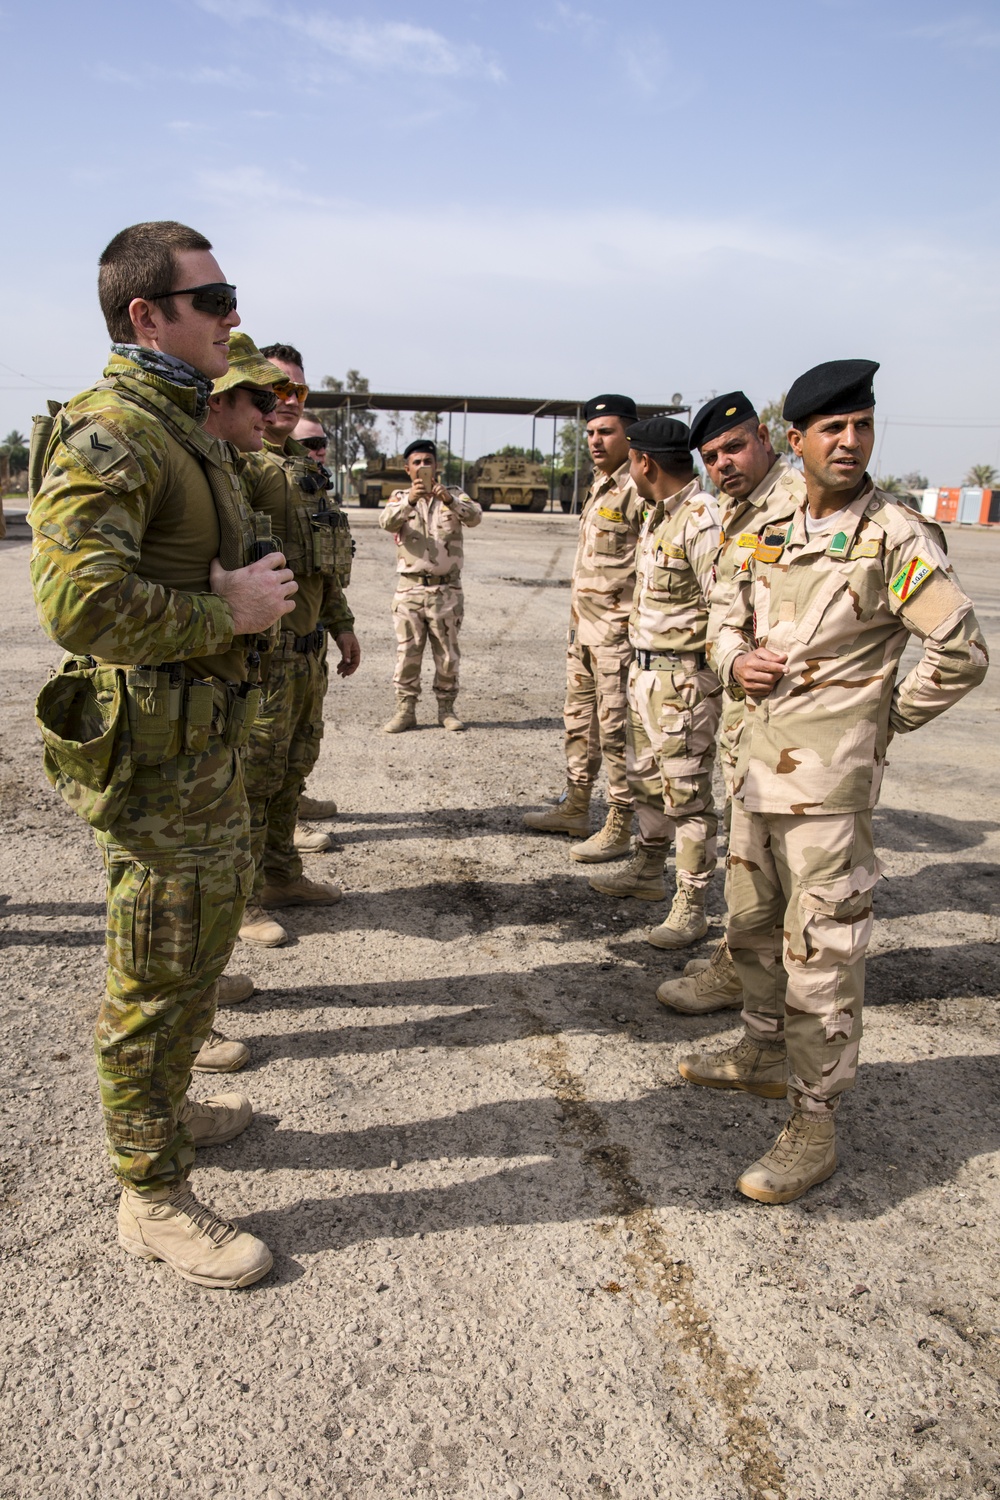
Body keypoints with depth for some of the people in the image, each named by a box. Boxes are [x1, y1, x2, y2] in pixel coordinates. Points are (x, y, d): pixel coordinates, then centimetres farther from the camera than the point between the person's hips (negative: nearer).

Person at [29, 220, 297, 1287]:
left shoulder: (184, 426, 16)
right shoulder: (105, 435, -17)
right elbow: (81, 599, -30)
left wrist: (247, 592, 8)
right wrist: (228, 614, -19)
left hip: (210, 737, 10)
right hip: (156, 755, -10)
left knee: (204, 944, 22)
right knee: (157, 976, 2)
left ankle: (163, 1111, 43)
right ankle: (151, 1198, 20)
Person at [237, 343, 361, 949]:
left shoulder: (308, 467, 17)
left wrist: (341, 624, 24)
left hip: (308, 643, 9)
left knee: (294, 766, 17)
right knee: (254, 772, -1)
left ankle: (282, 874, 31)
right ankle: (242, 898, 12)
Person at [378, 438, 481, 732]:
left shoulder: (454, 495, 9)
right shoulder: (399, 498, 9)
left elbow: (475, 516, -12)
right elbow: (387, 522, -13)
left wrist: (450, 501, -31)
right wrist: (409, 501, -31)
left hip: (447, 589, 0)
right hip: (409, 589, 0)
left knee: (447, 653, 5)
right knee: (407, 652, 0)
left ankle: (446, 709, 16)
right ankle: (405, 710, 8)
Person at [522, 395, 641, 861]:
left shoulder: (640, 490, -14)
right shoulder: (599, 486, 16)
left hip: (618, 631, -10)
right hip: (584, 628, 10)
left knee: (616, 730, -2)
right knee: (579, 721, 17)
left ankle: (619, 829, 9)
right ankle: (575, 810, 30)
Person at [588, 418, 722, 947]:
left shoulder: (702, 520, -19)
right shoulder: (656, 515, 12)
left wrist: (721, 670, -21)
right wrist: (639, 658, 18)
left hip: (683, 678, -10)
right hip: (644, 669, 10)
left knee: (687, 793, -2)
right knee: (646, 779, 21)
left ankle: (690, 907, 8)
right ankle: (646, 872, 38)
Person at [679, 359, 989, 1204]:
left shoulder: (894, 538, -10)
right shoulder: (776, 537, 10)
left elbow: (963, 653, -14)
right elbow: (734, 625, 20)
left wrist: (887, 721, -5)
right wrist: (735, 661, -2)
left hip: (829, 782, -7)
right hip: (759, 768, 8)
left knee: (821, 953, -1)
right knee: (753, 930, 20)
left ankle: (815, 1123, 12)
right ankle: (763, 1056, 40)